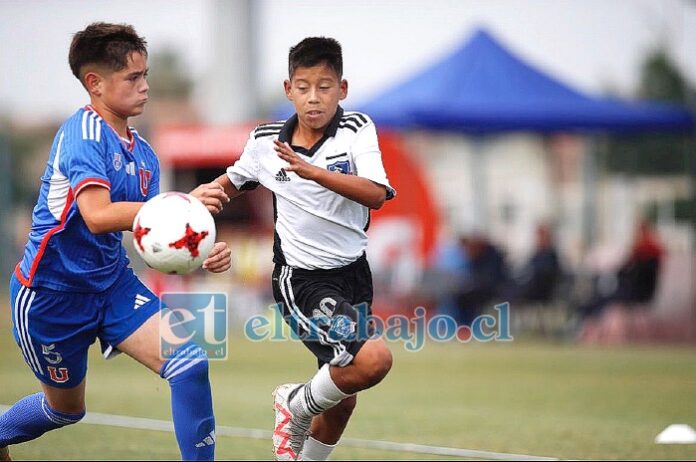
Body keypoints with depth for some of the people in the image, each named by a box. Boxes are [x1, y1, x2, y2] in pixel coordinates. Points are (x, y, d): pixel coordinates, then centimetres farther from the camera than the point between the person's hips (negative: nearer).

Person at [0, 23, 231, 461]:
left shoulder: (143, 153, 2)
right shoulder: (84, 131, -21)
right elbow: (98, 216, -35)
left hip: (112, 281, 6)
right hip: (53, 290, -6)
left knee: (190, 364, -13)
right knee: (66, 407, 14)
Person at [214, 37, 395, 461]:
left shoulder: (358, 129, -7)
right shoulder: (265, 141, -3)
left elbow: (376, 195, -22)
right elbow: (232, 183, 18)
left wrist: (312, 171, -32)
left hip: (352, 272, 3)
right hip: (301, 278, -3)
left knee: (342, 399, 14)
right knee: (373, 359, -27)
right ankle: (298, 405, -1)